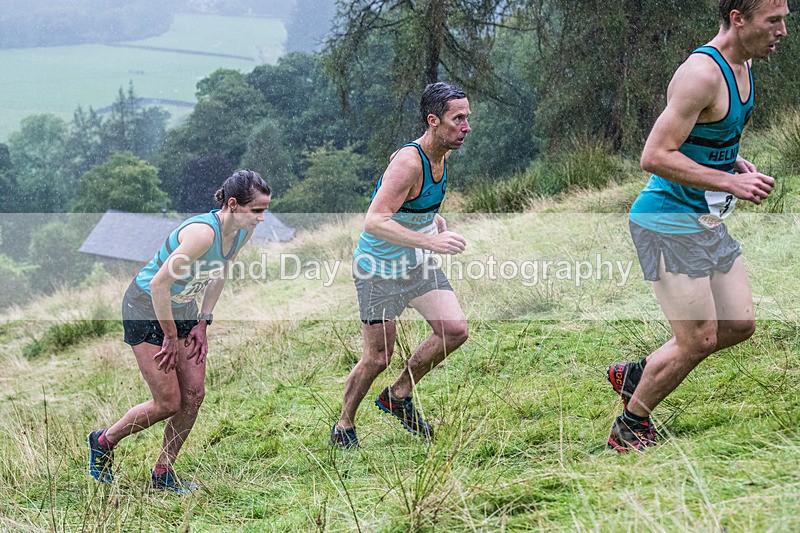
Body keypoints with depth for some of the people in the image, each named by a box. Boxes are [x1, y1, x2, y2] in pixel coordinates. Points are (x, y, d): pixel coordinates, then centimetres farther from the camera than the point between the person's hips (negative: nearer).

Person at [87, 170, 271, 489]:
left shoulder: (243, 233, -8)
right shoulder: (203, 232, -34)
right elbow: (159, 285, -30)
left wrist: (203, 322, 5)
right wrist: (171, 337, -19)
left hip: (183, 309, 8)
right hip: (146, 309, -8)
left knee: (194, 394, 2)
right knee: (168, 403, -5)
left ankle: (163, 474, 16)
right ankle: (103, 442, 19)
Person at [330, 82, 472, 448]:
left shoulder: (440, 155, 1)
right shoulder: (408, 162, -27)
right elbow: (374, 222, -36)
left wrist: (440, 226, 5)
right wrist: (430, 242, -43)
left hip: (417, 265, 8)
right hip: (379, 268, -8)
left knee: (455, 330, -7)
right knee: (378, 358, 0)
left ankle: (398, 396, 13)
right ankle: (343, 427, 23)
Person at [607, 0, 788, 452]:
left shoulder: (742, 65, 7)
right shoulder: (701, 73, -23)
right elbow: (655, 156, -27)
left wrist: (737, 161, 6)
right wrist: (731, 182, -27)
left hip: (708, 221, 10)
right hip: (669, 222, -10)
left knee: (740, 326, 11)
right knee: (698, 341, -5)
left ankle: (635, 376, 26)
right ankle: (629, 428, 15)